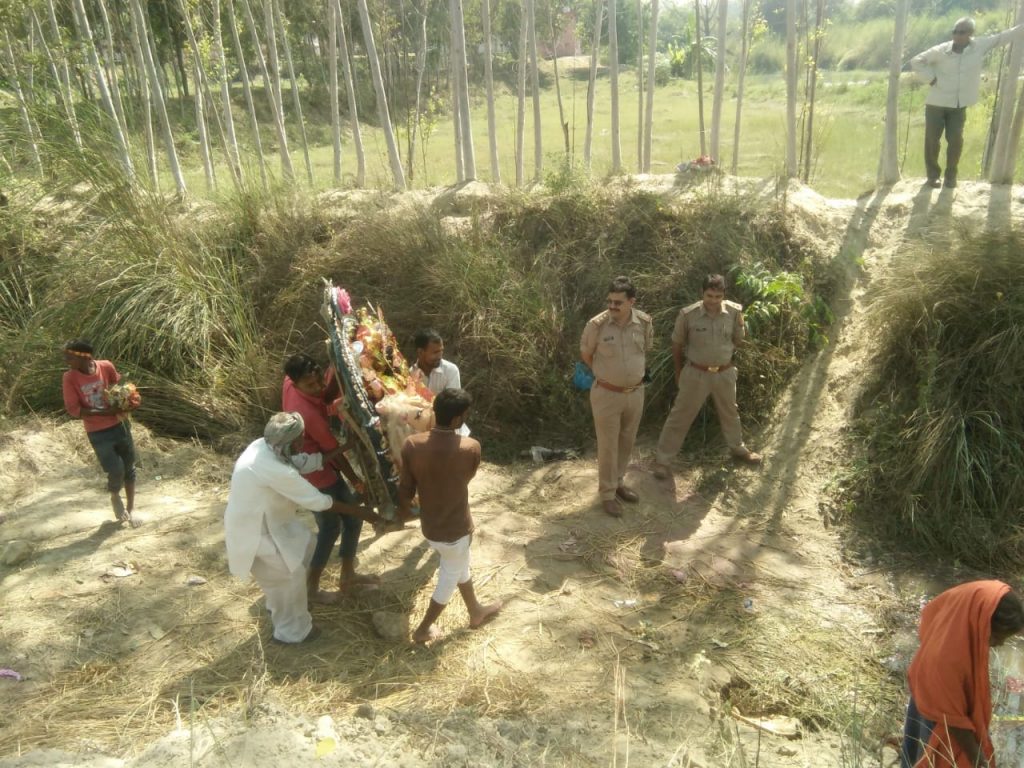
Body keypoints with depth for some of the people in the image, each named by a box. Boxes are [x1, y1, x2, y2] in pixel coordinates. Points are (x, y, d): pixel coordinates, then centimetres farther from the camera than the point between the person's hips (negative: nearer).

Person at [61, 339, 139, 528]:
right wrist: (105, 412, -21)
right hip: (98, 434, -2)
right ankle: (115, 498, 26)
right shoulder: (70, 378, -13)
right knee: (116, 471, -8)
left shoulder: (106, 366, -8)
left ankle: (130, 509, 29)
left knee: (129, 468, 11)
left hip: (120, 425, 2)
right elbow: (73, 410, -15)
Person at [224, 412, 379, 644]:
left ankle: (279, 603, 41)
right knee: (290, 574, 1)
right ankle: (291, 631, 24)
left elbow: (305, 461, 4)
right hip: (252, 531, -10)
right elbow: (318, 501, -28)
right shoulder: (275, 470, -35)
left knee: (303, 541, 22)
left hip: (263, 519, 10)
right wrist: (361, 512, -20)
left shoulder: (266, 446, -9)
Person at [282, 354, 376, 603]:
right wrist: (356, 481, -5)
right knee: (330, 529, 10)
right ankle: (311, 587, 29)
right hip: (316, 476, -9)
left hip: (320, 468, 9)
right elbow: (335, 452, -19)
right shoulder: (309, 414, -34)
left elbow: (328, 396, 5)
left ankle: (348, 576, 36)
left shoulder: (290, 382, -12)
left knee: (353, 517, 19)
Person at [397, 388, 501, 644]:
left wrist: (403, 512, 16)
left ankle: (476, 612, 50)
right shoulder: (471, 448, -25)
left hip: (428, 525, 5)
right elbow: (466, 479, -4)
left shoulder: (412, 445, -16)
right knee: (450, 578, 21)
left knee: (460, 567, 29)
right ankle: (423, 630, 37)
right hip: (455, 528, -5)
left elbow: (405, 488, -4)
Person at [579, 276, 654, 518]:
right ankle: (607, 493, 21)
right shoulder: (597, 324, -19)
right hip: (606, 394, -4)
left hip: (636, 392, 4)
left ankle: (618, 482, 39)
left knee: (627, 441, 18)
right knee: (608, 445, 6)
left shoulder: (644, 322, -9)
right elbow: (585, 354, -1)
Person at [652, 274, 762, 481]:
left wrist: (722, 356, 10)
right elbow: (677, 344, -4)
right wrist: (679, 372, 5)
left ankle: (738, 448, 48)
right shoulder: (687, 314, -19)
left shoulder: (734, 311, -13)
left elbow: (738, 339, 7)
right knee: (680, 416, 3)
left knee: (730, 412, 24)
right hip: (696, 373, -3)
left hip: (725, 373, 3)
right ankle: (661, 459, 13)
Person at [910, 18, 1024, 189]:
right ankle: (933, 175, 19)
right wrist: (931, 78, -10)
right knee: (932, 140, 2)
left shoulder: (980, 46, -4)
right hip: (936, 103, -1)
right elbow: (916, 61, -2)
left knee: (956, 141, -1)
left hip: (959, 106, 1)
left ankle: (951, 176, 16)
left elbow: (1006, 36, 1)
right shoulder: (940, 50, -9)